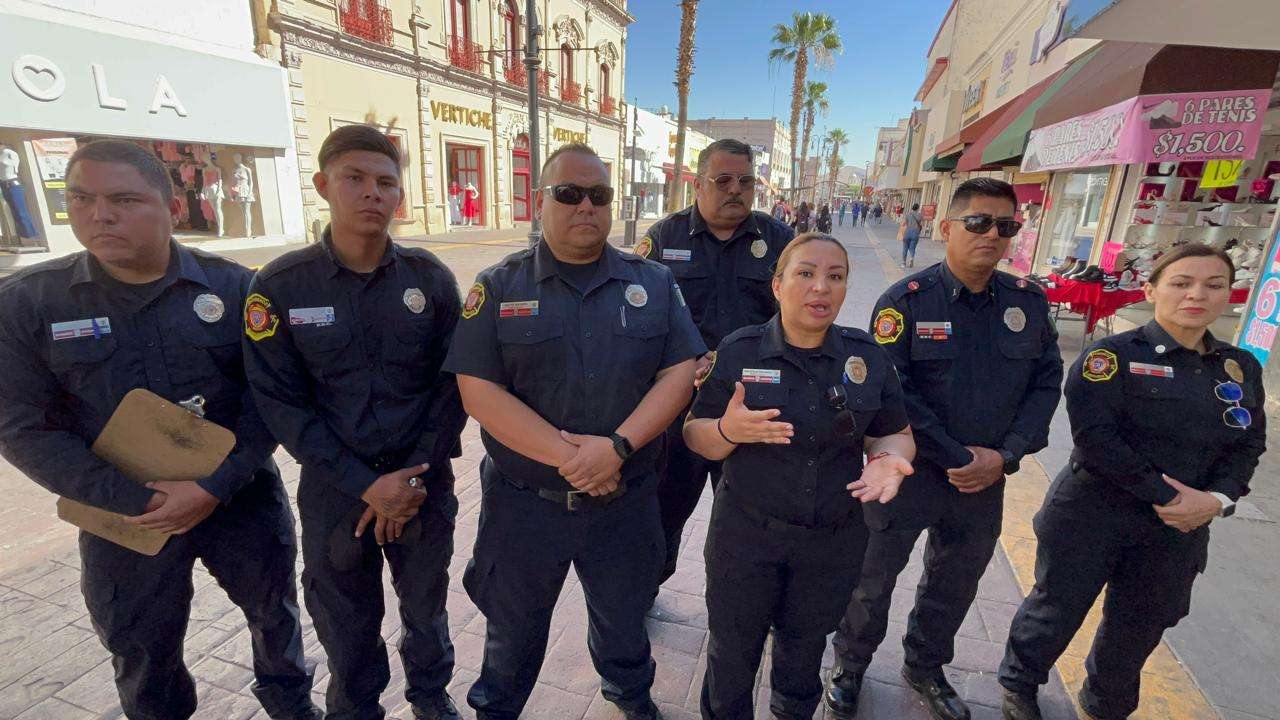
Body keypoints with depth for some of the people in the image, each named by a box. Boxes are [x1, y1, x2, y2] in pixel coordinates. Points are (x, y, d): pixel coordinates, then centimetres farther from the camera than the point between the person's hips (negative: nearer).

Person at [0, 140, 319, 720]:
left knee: (275, 611, 20)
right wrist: (131, 500, -16)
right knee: (141, 653, 19)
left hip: (242, 497, 0)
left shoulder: (233, 287, -8)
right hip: (126, 515, 0)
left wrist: (217, 485, -19)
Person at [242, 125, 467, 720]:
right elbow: (281, 403, -8)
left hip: (424, 480, 1)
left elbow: (452, 384, -5)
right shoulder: (279, 286, -8)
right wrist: (365, 485, -14)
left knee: (426, 601, 20)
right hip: (335, 488, 0)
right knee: (345, 618, 18)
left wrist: (415, 479, -11)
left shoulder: (430, 277, -6)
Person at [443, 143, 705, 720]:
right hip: (524, 502, -1)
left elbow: (679, 372, -7)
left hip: (627, 498, 2)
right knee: (513, 628, 23)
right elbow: (479, 390, -14)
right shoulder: (499, 287, -6)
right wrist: (567, 457, -21)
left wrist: (618, 446, -21)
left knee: (624, 619, 26)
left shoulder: (653, 283, 0)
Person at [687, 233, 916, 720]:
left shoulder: (869, 358, -5)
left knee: (803, 653, 27)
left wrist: (888, 457, -18)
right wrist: (728, 430, -29)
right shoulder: (738, 351, -11)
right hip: (746, 534, -2)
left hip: (833, 542, 3)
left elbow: (895, 435, 5)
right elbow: (696, 437, -7)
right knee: (732, 655, 17)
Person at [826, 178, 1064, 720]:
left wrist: (1005, 456, -11)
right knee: (873, 578, 13)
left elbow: (1045, 383, 2)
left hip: (986, 480, 5)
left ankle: (925, 666, 49)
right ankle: (850, 666, 39)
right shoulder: (906, 300, -14)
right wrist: (956, 458, -18)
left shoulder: (1029, 302, 0)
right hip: (906, 472, -4)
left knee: (956, 583, 23)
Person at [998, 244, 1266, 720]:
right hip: (1092, 516, -5)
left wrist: (1218, 498, -10)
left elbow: (1248, 446, 8)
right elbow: (1094, 436, -20)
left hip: (1178, 530, 5)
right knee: (1058, 608, 10)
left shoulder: (1242, 368, 6)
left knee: (1138, 629, 20)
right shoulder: (1112, 355, -12)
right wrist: (1163, 497, -19)